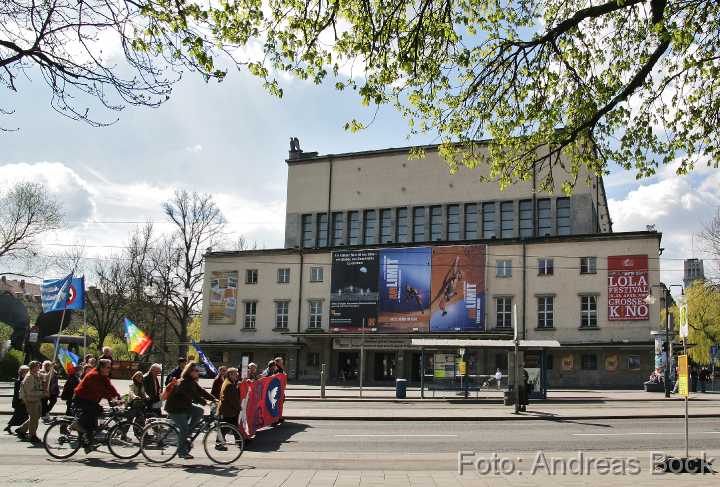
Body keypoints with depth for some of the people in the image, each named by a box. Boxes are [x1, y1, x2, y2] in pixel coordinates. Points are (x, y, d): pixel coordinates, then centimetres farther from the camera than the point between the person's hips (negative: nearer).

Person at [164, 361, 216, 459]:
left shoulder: (192, 382, 7)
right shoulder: (183, 382, -23)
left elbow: (201, 391, 3)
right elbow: (192, 395, -34)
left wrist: (214, 399, -7)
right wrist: (204, 402, -41)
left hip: (185, 406, 9)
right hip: (175, 408, -9)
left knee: (199, 411, -5)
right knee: (184, 429, -8)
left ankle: (187, 433, 4)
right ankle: (182, 452, 5)